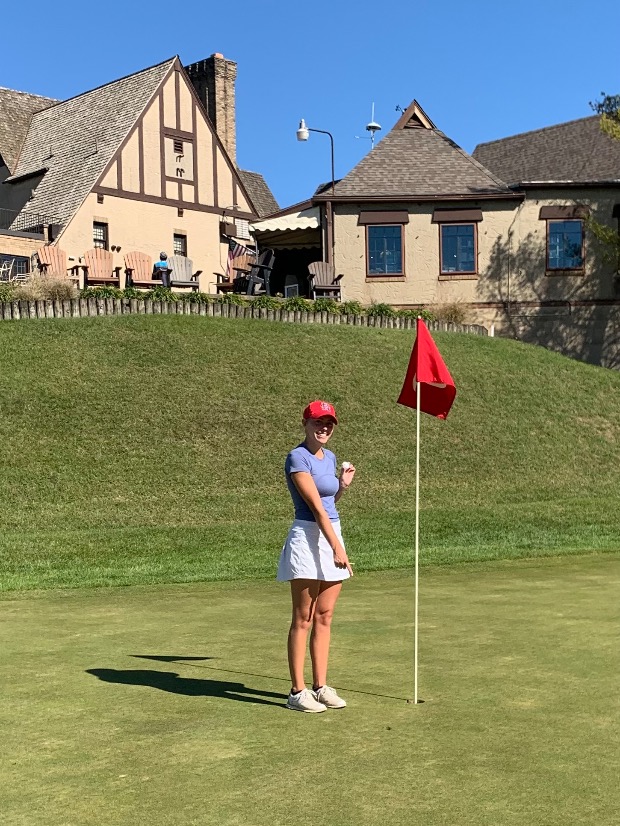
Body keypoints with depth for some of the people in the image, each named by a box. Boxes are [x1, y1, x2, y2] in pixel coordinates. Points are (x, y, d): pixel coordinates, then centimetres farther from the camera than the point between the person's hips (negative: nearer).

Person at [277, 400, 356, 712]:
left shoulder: (330, 457, 14)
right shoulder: (297, 458, -11)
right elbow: (315, 506, -18)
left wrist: (342, 485, 6)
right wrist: (337, 547, -22)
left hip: (332, 536, 8)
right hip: (307, 538, -8)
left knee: (324, 617, 10)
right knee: (303, 619, -2)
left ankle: (320, 686, 17)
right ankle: (297, 691, 4)